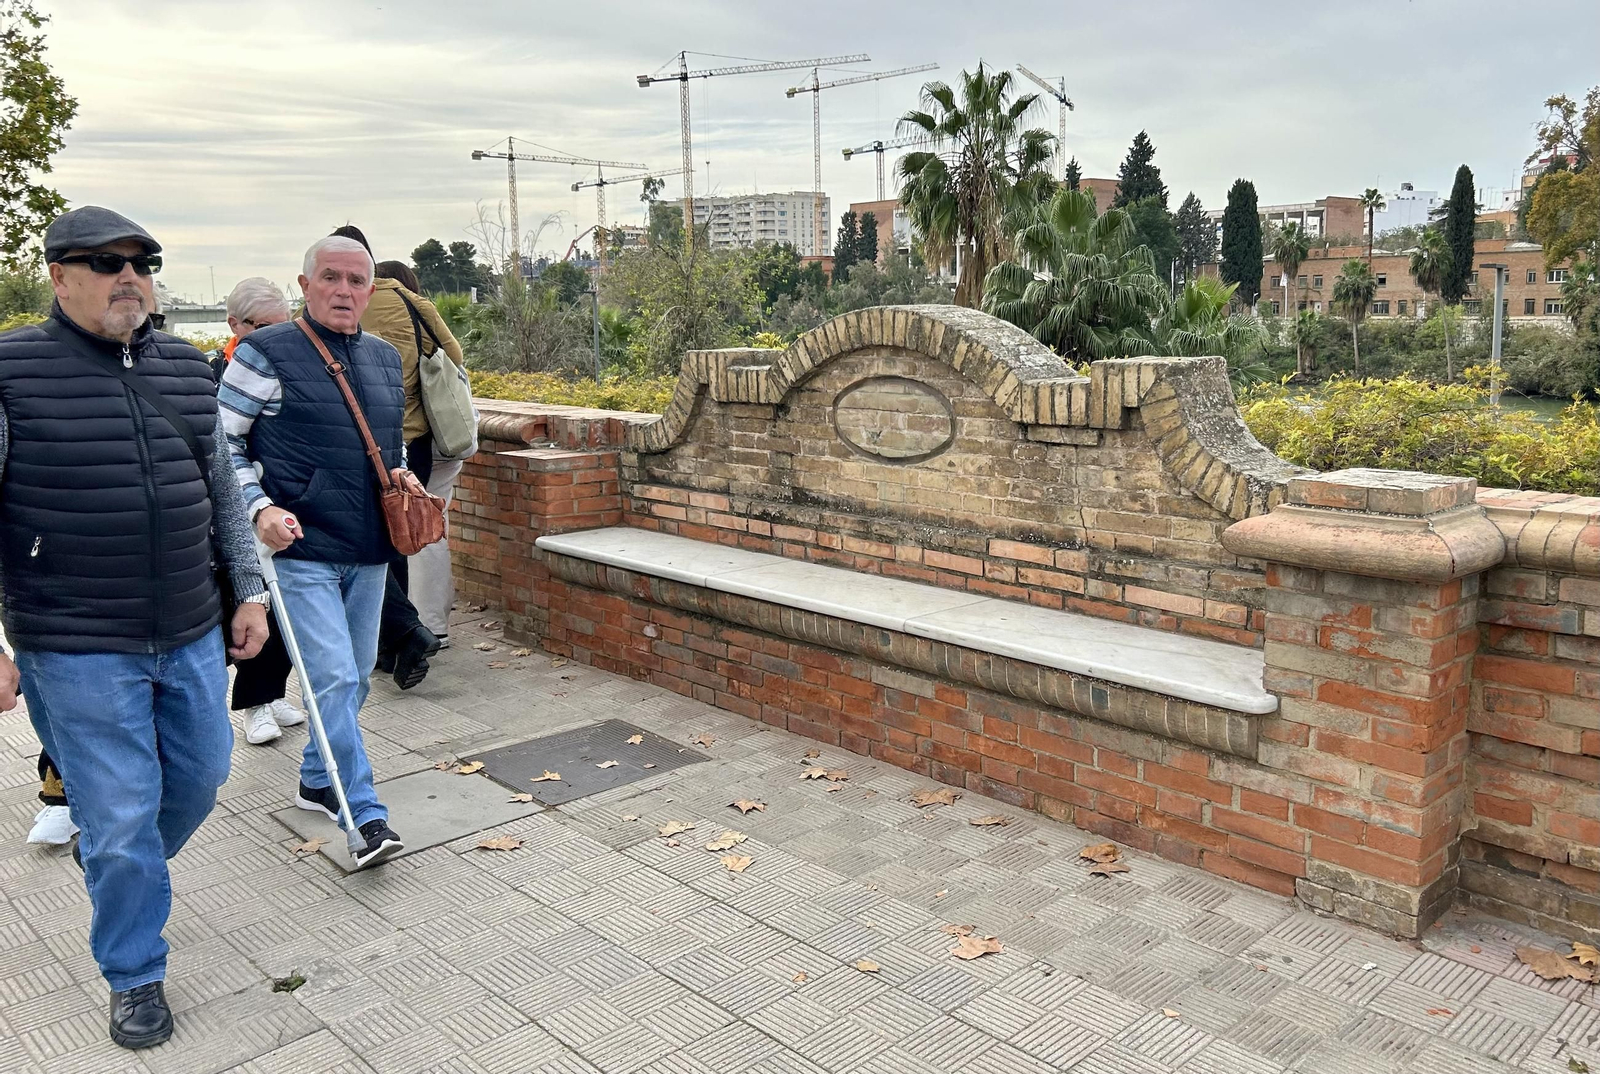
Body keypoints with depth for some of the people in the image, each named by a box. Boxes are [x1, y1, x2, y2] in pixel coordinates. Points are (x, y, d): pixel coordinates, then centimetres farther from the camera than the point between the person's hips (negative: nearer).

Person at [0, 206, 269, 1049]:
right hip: (78, 653, -5)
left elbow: (223, 491, 15)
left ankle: (115, 865, 50)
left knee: (202, 776, 19)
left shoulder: (186, 368, 7)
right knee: (119, 817, 2)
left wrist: (248, 591, 11)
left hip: (191, 637, 6)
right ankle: (135, 977, 25)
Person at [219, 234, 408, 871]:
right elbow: (220, 442, -4)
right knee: (334, 678, -11)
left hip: (369, 552, 6)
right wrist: (258, 509, -16)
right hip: (302, 549, -6)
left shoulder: (385, 358, 12)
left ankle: (317, 781, 35)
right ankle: (366, 817, -3)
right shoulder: (265, 354, -6)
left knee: (355, 677, 15)